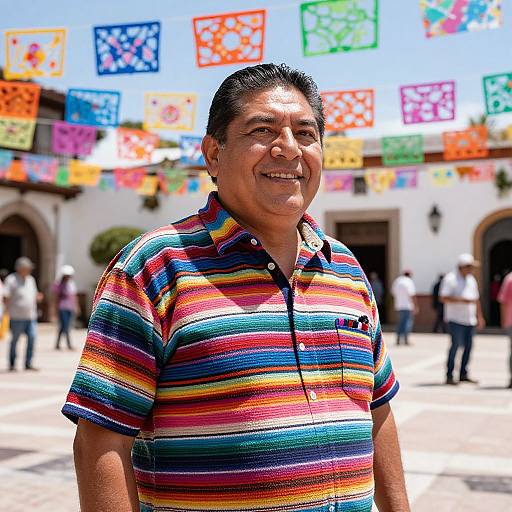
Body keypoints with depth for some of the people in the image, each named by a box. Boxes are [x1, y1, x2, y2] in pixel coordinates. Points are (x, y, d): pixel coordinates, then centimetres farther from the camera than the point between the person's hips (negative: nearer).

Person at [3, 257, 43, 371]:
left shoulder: (31, 279, 14)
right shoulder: (11, 279, -5)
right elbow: (7, 297, -9)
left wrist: (37, 297, 0)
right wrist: (8, 312, -14)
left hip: (31, 316, 5)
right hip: (17, 316, -5)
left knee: (32, 337, -4)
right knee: (14, 340, 5)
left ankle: (28, 363, 4)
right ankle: (12, 365, 16)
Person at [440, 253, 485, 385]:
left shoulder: (471, 280, 16)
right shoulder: (450, 279, -8)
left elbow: (476, 299, 23)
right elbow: (444, 298, -15)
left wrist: (479, 316, 20)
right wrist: (462, 300, -20)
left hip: (470, 320, 7)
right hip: (456, 319, -7)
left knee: (468, 346, 7)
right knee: (456, 345, -11)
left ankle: (463, 374, 16)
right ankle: (449, 376, -6)